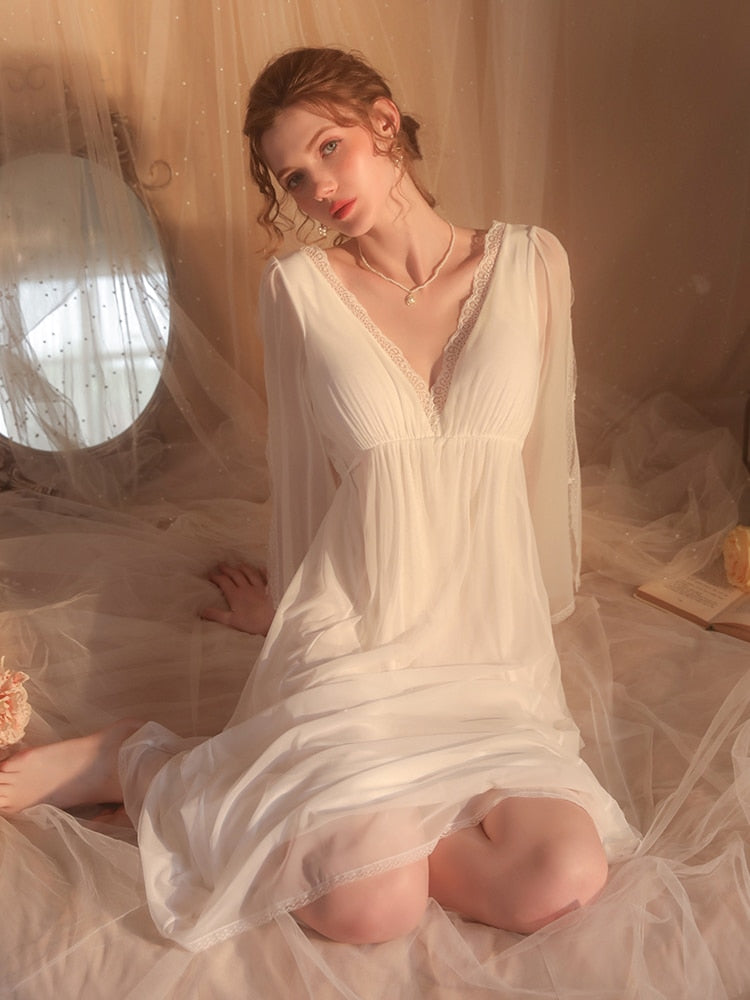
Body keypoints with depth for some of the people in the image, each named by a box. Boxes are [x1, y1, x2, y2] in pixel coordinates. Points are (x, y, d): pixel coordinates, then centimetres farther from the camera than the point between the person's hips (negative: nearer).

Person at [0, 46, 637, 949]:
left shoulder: (531, 264, 2)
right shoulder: (299, 287, -1)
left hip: (490, 645, 3)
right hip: (352, 631, -2)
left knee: (561, 876, -21)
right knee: (373, 905, -20)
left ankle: (350, 823, 2)